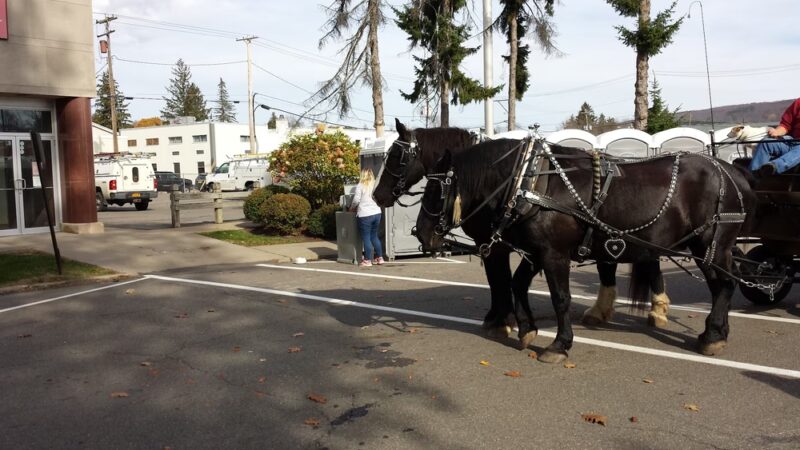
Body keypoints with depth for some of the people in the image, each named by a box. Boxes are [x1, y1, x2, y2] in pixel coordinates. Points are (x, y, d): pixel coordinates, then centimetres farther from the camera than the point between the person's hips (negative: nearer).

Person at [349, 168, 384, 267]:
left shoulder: (360, 186, -6)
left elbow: (356, 200, -7)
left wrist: (352, 208, 11)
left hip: (365, 214, -5)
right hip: (376, 213, 5)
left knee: (366, 237, 1)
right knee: (374, 236, 16)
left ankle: (367, 260, 3)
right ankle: (379, 258, 19)